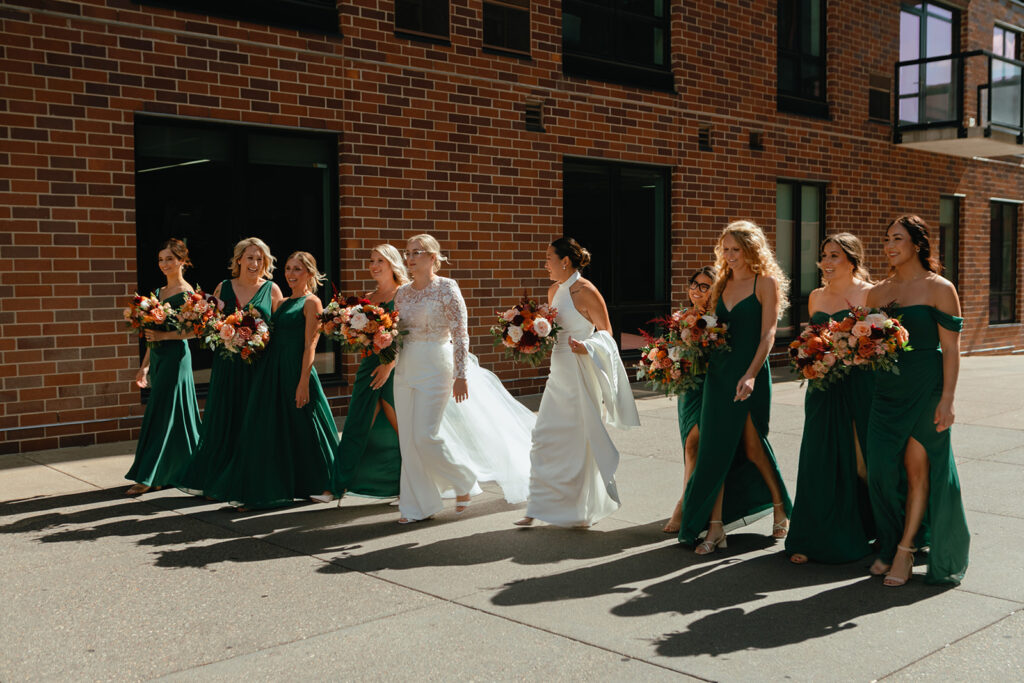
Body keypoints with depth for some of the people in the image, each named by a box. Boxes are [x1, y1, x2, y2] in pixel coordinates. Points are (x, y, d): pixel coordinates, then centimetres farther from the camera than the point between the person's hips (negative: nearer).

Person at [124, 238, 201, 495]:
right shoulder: (158, 292, 16)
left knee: (160, 415, -6)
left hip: (176, 356, -8)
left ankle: (147, 477, -3)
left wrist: (163, 335, -18)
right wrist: (145, 366, 17)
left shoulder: (186, 292, -8)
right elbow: (153, 334, 18)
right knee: (174, 416, 12)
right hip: (159, 358, 8)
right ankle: (169, 474, 20)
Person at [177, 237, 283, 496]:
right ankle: (204, 479, 15)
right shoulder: (223, 288, 9)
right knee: (221, 421, 5)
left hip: (258, 366, -2)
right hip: (227, 365, 2)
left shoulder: (272, 290, 3)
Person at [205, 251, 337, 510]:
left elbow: (310, 346, -12)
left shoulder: (311, 303, -5)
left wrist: (303, 382, -18)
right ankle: (258, 492, 13)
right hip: (272, 372, 7)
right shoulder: (282, 303, 18)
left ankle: (323, 485, 18)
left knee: (303, 431, 1)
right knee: (268, 431, 7)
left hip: (296, 371, -7)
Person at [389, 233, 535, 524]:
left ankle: (464, 480, 15)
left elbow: (460, 334, -12)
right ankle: (418, 506, 15)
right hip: (406, 368, 7)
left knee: (425, 435, -11)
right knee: (408, 439, 5)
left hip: (435, 367, -6)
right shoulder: (402, 293, 10)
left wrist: (461, 375, -16)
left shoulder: (447, 288, -8)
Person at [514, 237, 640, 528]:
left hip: (580, 374, -8)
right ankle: (540, 507, 14)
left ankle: (581, 510, 18)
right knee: (545, 438, 7)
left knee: (579, 441, 2)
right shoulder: (554, 290, 11)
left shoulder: (585, 291, -13)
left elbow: (606, 332, -10)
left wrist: (586, 347, -27)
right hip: (558, 374, 8)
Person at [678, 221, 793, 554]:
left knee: (752, 445, 3)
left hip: (750, 373, -5)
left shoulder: (766, 283, -4)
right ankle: (715, 526, 7)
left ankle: (781, 509, 28)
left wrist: (751, 374, -23)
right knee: (715, 448, 2)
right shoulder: (721, 285, 14)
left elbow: (767, 334, -13)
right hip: (718, 372, 5)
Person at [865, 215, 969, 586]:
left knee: (917, 468, 0)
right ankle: (890, 545, 19)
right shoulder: (878, 291, 11)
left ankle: (905, 551, 11)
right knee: (881, 468, 2)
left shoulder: (939, 288, -5)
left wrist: (947, 399, -14)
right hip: (887, 388, 5)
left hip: (926, 388, -5)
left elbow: (951, 349, -8)